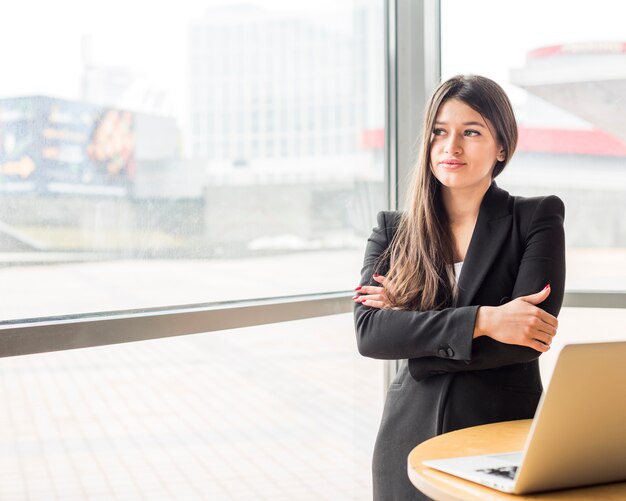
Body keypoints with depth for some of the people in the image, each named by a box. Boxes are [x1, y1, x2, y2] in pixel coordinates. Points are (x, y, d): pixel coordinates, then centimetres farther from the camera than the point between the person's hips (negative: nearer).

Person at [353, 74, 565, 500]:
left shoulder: (537, 219, -2)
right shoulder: (393, 231, 4)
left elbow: (528, 337, -13)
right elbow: (368, 332, -11)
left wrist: (411, 322, -12)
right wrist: (482, 320, -21)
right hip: (413, 441, 2)